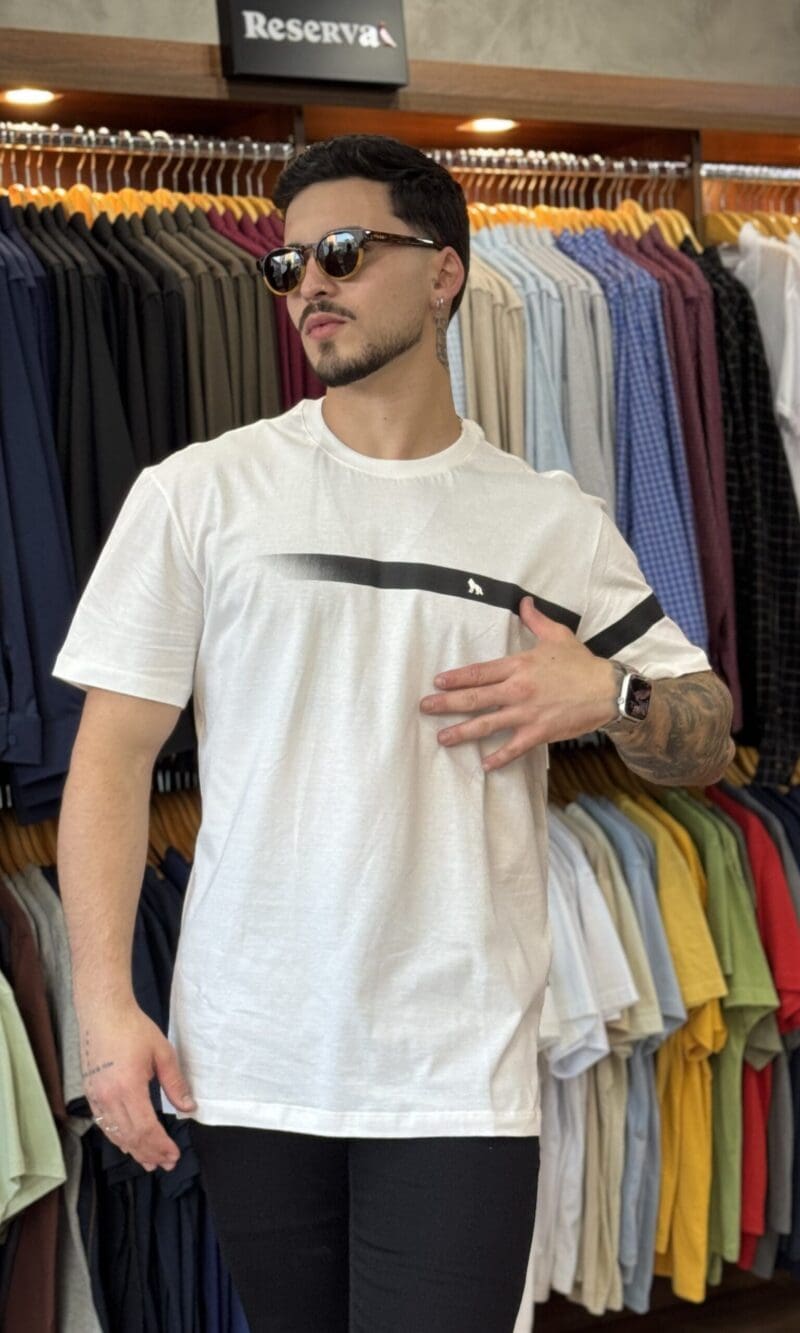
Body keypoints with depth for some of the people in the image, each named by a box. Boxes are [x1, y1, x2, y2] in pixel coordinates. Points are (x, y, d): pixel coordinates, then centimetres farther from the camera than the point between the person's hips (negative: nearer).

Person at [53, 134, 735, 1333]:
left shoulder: (554, 522, 5)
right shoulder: (198, 493, 2)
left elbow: (708, 739, 12)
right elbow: (116, 750, 0)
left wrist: (608, 696, -10)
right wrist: (105, 1001, -8)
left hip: (461, 1077, 0)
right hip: (246, 1062, 0)